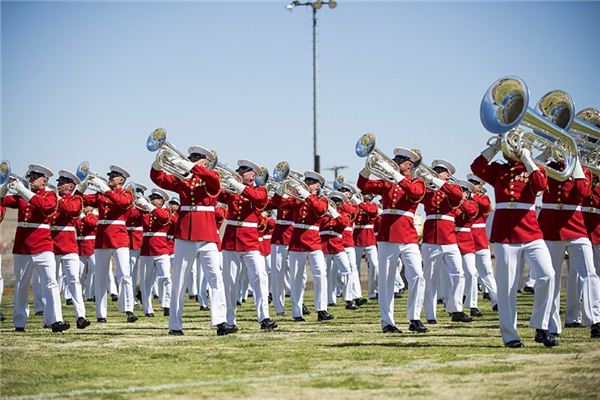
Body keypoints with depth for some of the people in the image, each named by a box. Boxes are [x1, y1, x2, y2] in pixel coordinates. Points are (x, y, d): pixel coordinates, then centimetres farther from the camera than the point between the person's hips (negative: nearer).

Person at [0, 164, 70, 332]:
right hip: (21, 247, 4)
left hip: (42, 246, -4)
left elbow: (46, 207, -20)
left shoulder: (50, 195, 1)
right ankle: (19, 323, 16)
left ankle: (55, 321, -18)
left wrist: (24, 191, -22)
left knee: (50, 283, -12)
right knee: (21, 286, 9)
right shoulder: (21, 195, 13)